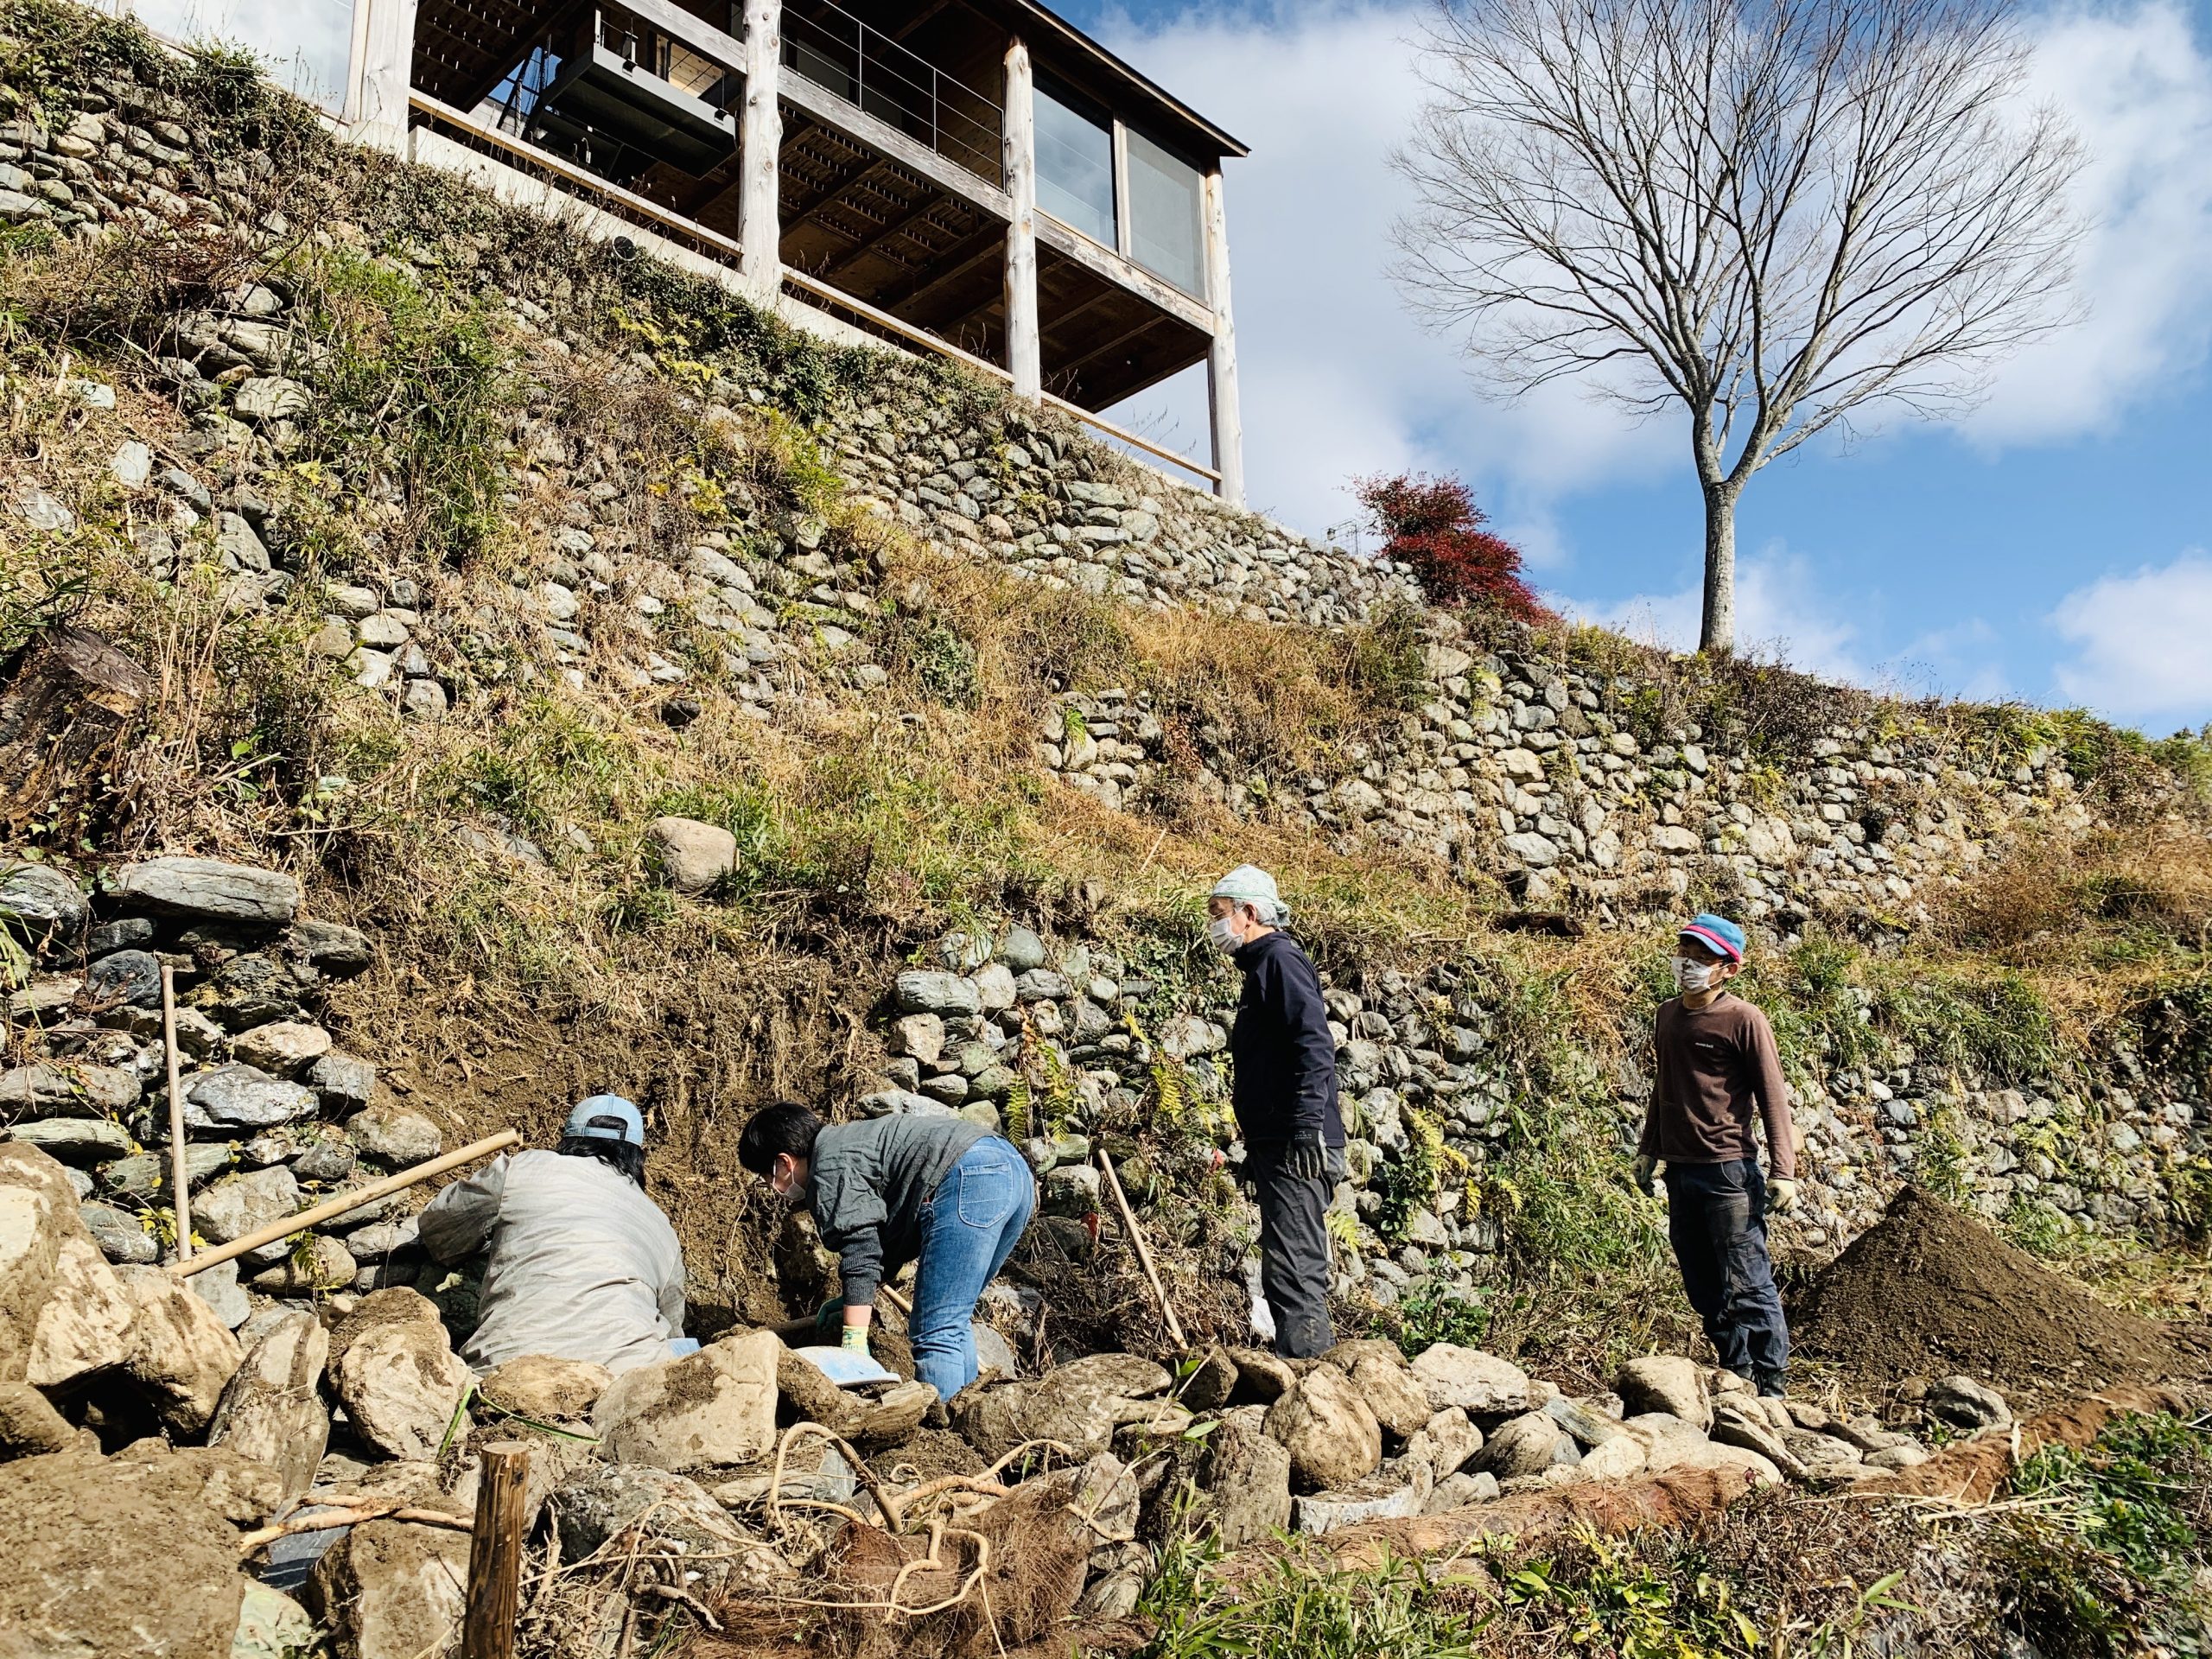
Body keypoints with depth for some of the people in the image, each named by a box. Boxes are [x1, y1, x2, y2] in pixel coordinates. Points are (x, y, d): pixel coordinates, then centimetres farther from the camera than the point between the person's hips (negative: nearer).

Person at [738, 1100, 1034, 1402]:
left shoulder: (828, 1169, 0)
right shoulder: (847, 1142, 29)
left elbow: (860, 1255, -9)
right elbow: (890, 1235, 35)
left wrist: (853, 1344, -8)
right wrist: (851, 1300, 36)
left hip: (969, 1180, -11)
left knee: (935, 1332, -9)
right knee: (952, 1317, 19)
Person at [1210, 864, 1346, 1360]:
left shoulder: (1281, 960, -8)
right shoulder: (1259, 968, 22)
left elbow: (1315, 1046, -21)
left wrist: (1306, 1128, -27)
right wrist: (1255, 1147, 26)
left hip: (1297, 1149, -11)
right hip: (1276, 1148, 11)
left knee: (1293, 1271, -11)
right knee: (1289, 1271, 13)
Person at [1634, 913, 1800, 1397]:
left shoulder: (1744, 1020, -7)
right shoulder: (1668, 1015, 12)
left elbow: (1773, 1098, -7)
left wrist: (1783, 1172, -12)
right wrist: (1648, 1151, 22)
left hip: (1729, 1171, -7)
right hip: (1679, 1170, 7)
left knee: (1746, 1285, -6)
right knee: (1705, 1288, 12)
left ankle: (1770, 1387, 4)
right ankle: (1736, 1376, 23)